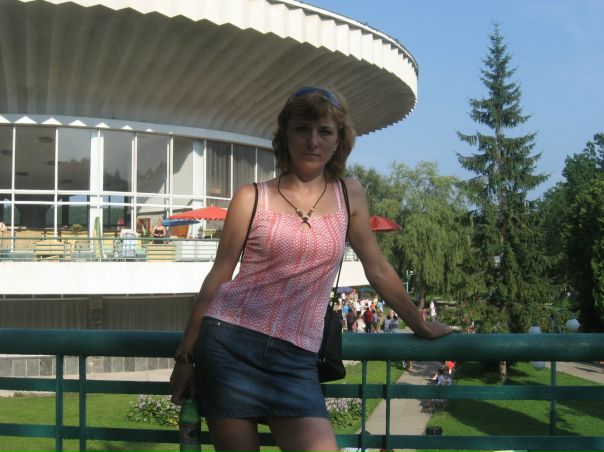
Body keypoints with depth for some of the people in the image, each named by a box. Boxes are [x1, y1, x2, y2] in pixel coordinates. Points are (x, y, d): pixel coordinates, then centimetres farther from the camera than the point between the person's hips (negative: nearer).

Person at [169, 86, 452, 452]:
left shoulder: (349, 195, 9)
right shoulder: (251, 199, 2)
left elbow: (378, 269, 17)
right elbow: (218, 277, 4)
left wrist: (421, 326, 23)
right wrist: (185, 355, 6)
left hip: (295, 360, 2)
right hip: (230, 344, -1)